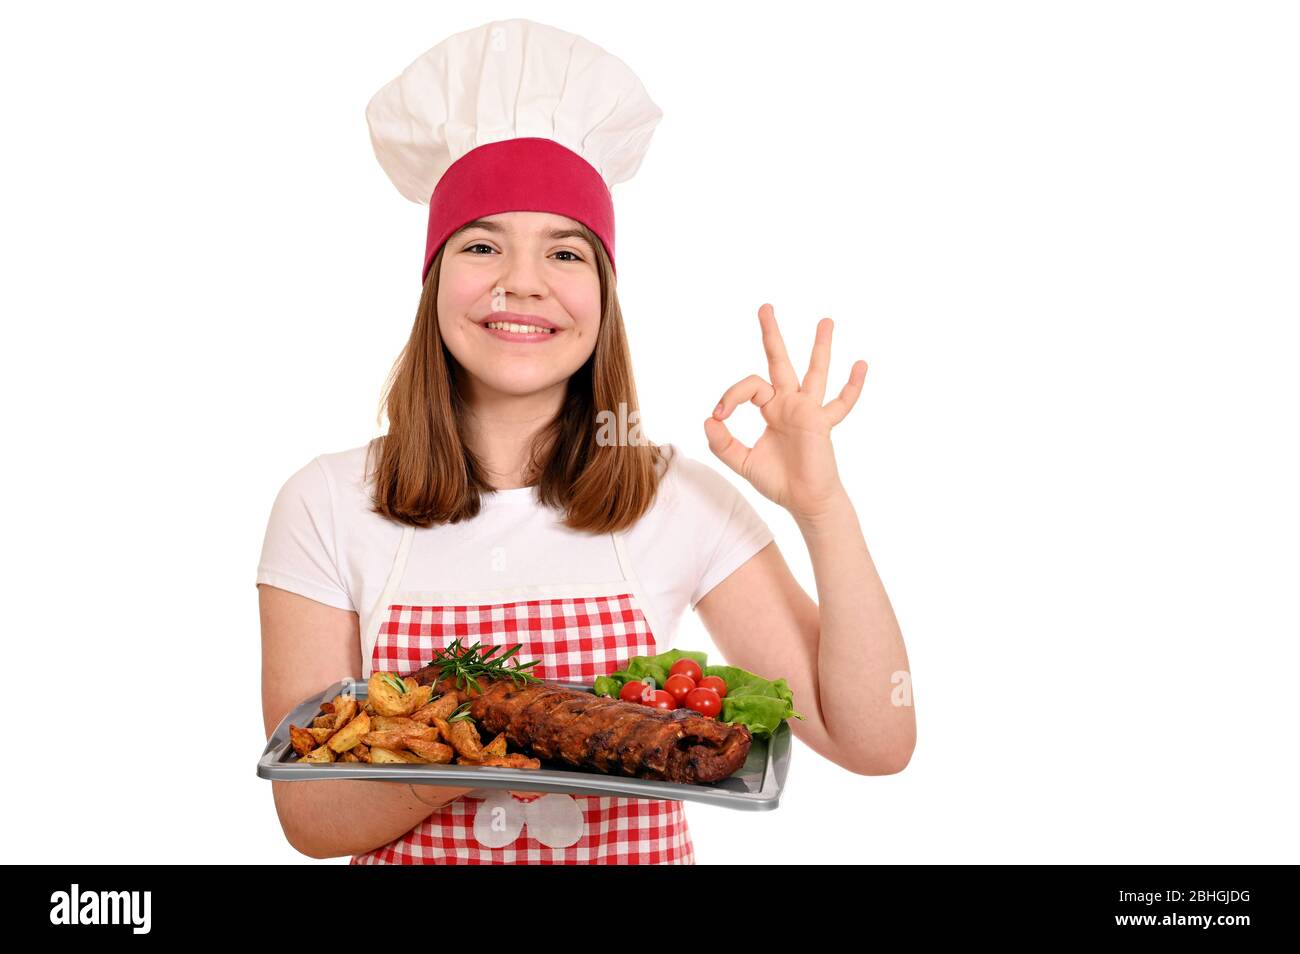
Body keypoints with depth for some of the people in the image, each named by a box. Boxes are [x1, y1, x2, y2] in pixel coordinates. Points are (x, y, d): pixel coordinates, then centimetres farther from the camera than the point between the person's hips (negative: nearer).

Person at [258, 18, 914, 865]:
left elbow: (875, 743, -8)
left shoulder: (682, 500, -6)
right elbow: (309, 815, -7)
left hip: (639, 846, 0)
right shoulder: (328, 507, -7)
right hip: (422, 851, 0)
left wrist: (824, 507, -17)